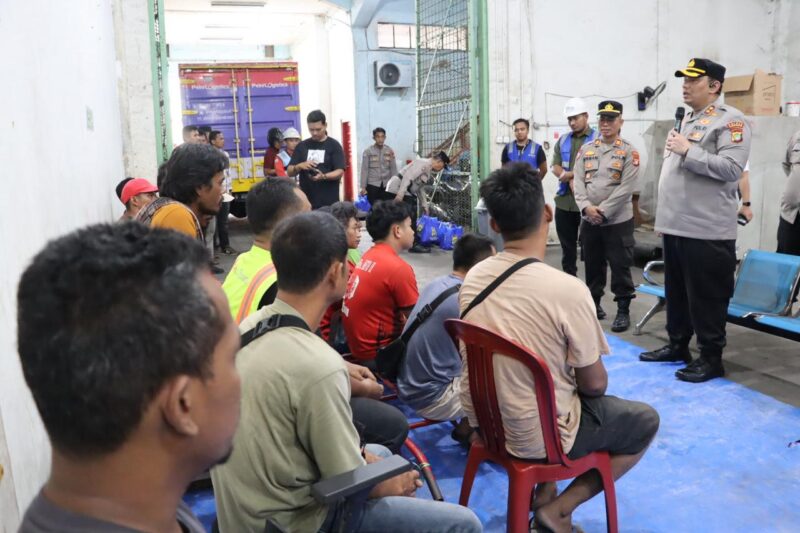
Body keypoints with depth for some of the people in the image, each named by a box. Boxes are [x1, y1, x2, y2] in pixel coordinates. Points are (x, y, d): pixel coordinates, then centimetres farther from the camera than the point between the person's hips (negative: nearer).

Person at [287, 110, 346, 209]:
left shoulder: (334, 145, 1)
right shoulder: (302, 146, 11)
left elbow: (340, 172, -6)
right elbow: (290, 172, 8)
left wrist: (323, 176, -25)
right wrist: (299, 166, -14)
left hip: (329, 202, -3)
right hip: (306, 201, 3)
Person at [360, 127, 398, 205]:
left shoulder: (389, 151, 4)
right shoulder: (368, 151, -3)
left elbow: (393, 168, 8)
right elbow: (364, 170, -2)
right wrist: (363, 187, -5)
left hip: (386, 185, 2)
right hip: (372, 185, -2)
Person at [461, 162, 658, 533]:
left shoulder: (472, 277, -7)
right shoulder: (568, 289, -26)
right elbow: (594, 384, -13)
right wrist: (592, 383, 11)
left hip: (484, 421, 6)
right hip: (538, 435, -6)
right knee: (646, 421, 17)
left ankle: (542, 492, 23)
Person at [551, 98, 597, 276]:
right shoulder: (562, 140, 15)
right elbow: (555, 167, 8)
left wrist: (570, 174, -12)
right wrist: (574, 175, -10)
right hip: (564, 201, 5)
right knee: (567, 246, 12)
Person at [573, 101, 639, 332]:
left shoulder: (629, 152, -3)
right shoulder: (586, 150, 8)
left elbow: (626, 188, -11)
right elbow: (579, 182, 2)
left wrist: (603, 211, -16)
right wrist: (586, 207, -14)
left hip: (618, 220, -4)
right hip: (589, 220, 4)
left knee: (620, 266, 0)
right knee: (592, 265, 14)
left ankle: (623, 310, 11)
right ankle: (594, 304, 29)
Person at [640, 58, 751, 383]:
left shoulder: (730, 120, -8)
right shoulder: (687, 120, 19)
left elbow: (731, 169, -21)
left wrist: (688, 151, -18)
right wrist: (664, 218, 20)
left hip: (707, 231, -9)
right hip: (676, 226, 9)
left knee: (706, 297, -1)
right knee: (675, 292, 16)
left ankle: (711, 358, 10)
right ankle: (677, 345, 29)